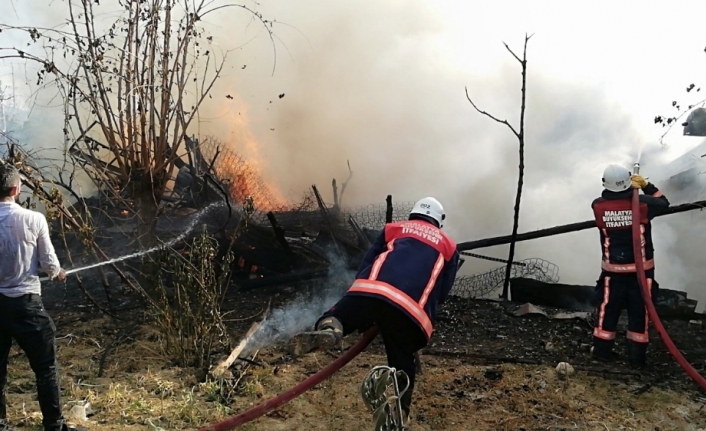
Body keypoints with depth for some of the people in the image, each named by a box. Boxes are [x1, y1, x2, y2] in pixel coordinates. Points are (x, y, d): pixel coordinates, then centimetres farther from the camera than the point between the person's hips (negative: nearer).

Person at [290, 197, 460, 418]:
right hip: (412, 312, 1)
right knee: (402, 367, 15)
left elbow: (365, 266, 24)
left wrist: (366, 316, 32)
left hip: (370, 289, 0)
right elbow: (441, 294, 24)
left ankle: (328, 329, -26)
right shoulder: (449, 247, 32)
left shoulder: (393, 229, 30)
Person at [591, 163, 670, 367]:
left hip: (613, 269, 1)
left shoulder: (598, 206, -12)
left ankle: (602, 350, 21)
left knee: (608, 309, 13)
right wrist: (647, 186, 13)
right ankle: (637, 356, 17)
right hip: (641, 268, -1)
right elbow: (664, 203, 7)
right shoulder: (643, 204, -15)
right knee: (639, 311, 9)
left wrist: (627, 189, 10)